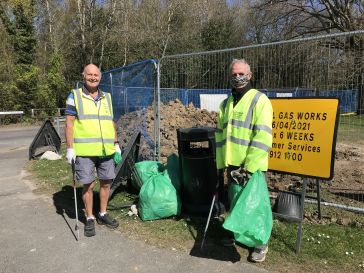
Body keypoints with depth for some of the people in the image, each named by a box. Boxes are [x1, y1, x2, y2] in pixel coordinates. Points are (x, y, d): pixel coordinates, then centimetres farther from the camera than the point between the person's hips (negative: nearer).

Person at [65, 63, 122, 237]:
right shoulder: (75, 96, 1)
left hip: (106, 150, 4)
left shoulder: (107, 97, 13)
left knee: (106, 183, 11)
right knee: (88, 185, 4)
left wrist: (116, 144, 13)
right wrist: (70, 148, -10)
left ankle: (102, 214, 30)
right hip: (84, 151, -4)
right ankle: (89, 219, 21)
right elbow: (69, 124, -3)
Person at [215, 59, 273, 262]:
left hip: (252, 165, -6)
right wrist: (220, 162, 11)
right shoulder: (226, 103, 12)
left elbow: (262, 136, -17)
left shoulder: (259, 100, -9)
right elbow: (220, 134, 15)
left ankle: (261, 243, 24)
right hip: (232, 163, 6)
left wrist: (249, 166, -20)